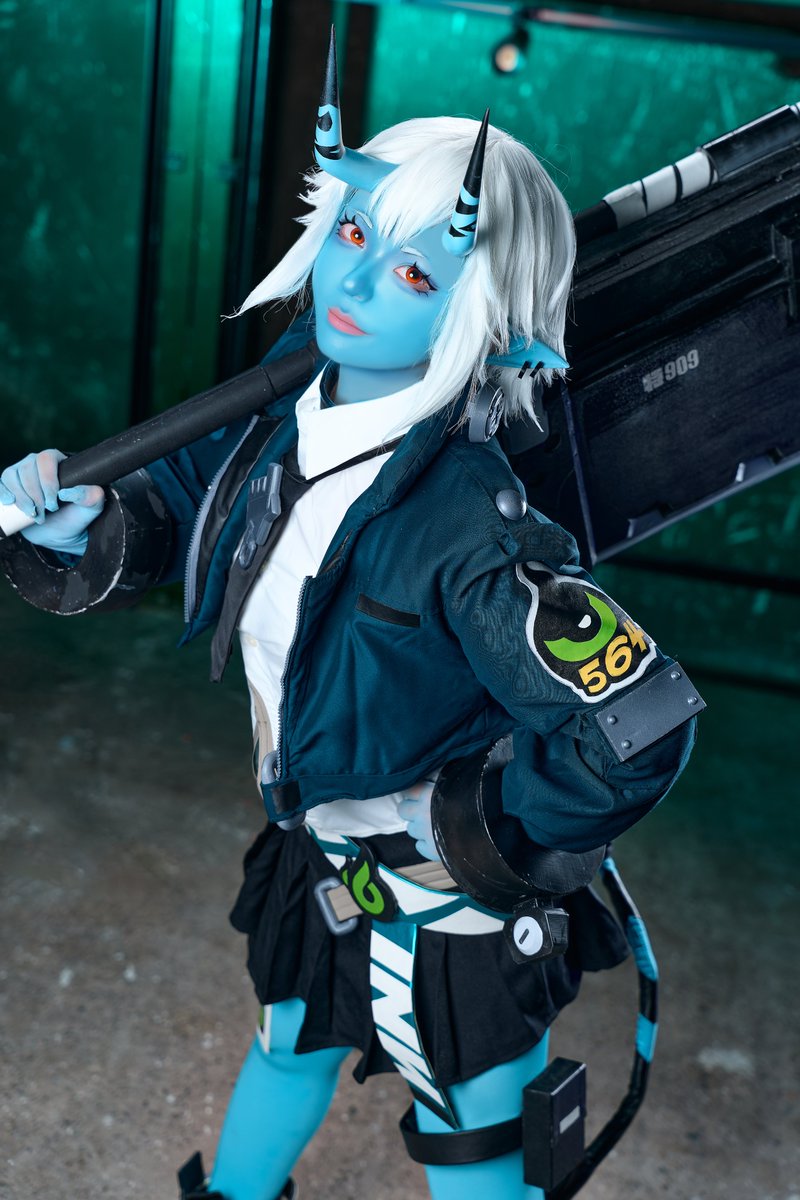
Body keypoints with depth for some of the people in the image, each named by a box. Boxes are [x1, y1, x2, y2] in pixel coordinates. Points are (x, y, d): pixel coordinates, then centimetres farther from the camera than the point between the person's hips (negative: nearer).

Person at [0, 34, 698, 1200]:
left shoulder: (465, 520, -35)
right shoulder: (293, 416, -11)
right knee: (289, 1048, 34)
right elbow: (194, 501, 11)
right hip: (320, 862, 7)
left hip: (449, 912, -7)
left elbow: (638, 737, -36)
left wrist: (467, 828, -23)